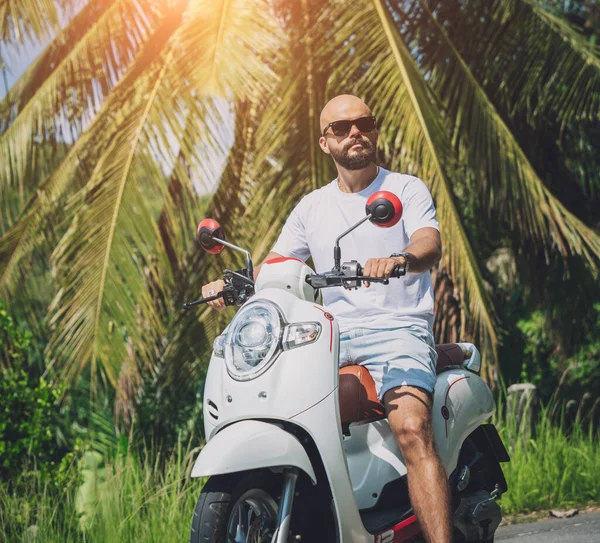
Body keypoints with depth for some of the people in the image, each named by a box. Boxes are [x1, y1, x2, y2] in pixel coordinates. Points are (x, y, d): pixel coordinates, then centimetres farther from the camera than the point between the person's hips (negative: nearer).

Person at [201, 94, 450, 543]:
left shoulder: (407, 189, 8)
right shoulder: (312, 207, 21)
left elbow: (430, 244, -11)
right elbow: (273, 270, 18)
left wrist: (401, 259, -36)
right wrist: (231, 285, -5)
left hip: (396, 329, -4)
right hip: (331, 336, 4)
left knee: (412, 427, -30)